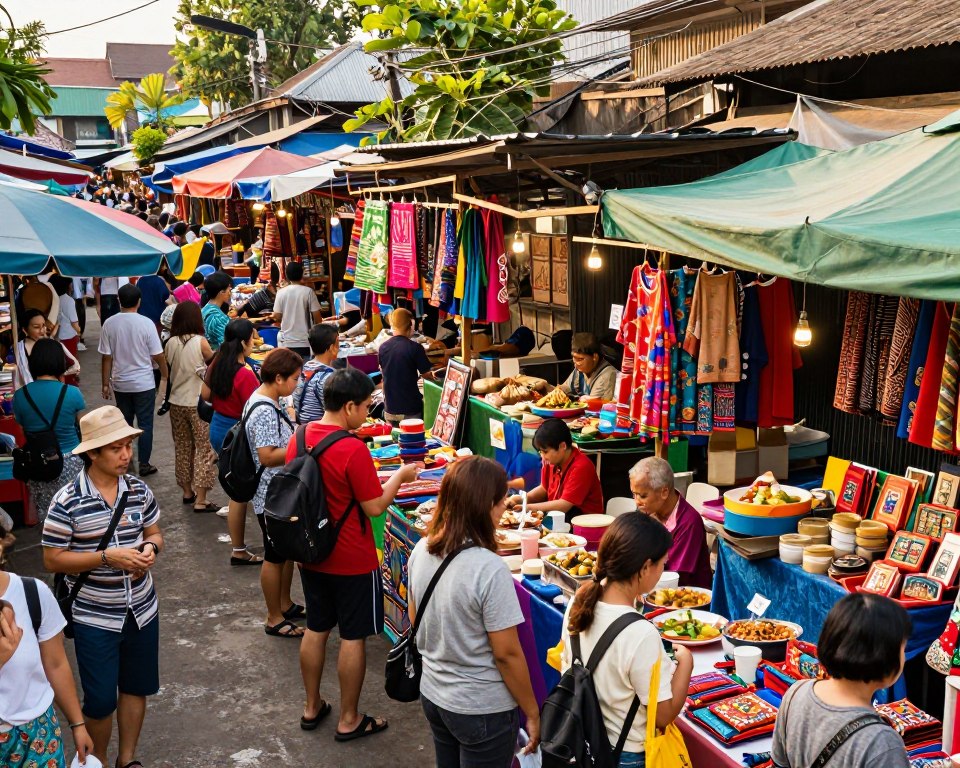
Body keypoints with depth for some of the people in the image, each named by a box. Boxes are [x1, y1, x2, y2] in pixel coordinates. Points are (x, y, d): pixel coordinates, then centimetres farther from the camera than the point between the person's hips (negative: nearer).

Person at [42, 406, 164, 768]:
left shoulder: (139, 490, -4)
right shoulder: (67, 501, -17)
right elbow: (52, 560, -14)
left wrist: (151, 547, -14)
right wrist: (107, 556, -24)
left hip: (141, 610, 5)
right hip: (94, 617, -4)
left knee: (136, 686, 18)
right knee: (101, 700, 5)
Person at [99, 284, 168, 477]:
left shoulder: (109, 324, -7)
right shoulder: (146, 323, -14)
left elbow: (106, 357, -3)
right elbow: (158, 355, -9)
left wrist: (106, 384, 6)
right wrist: (164, 375, 8)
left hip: (120, 383, 3)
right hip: (144, 383, -3)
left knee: (123, 423, 15)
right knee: (145, 424, 7)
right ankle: (144, 464, 11)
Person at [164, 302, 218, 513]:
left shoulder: (170, 343, -4)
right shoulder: (200, 342, -15)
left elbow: (167, 368, 9)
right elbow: (213, 360, 3)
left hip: (177, 402, 5)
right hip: (198, 403, -5)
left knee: (182, 447, 18)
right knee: (204, 449, 2)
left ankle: (188, 492, 29)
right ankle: (200, 500, -1)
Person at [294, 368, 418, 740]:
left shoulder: (299, 438, -2)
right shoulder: (353, 450, -25)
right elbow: (375, 507, -17)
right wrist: (400, 477, -3)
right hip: (352, 562, -7)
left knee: (316, 629, 20)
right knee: (353, 637, 7)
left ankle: (312, 707, 33)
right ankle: (349, 720, 18)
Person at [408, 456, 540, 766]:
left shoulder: (421, 551, -6)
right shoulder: (489, 569, -27)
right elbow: (507, 653, -20)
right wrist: (532, 714, -8)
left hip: (432, 694, 6)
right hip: (482, 710, -6)